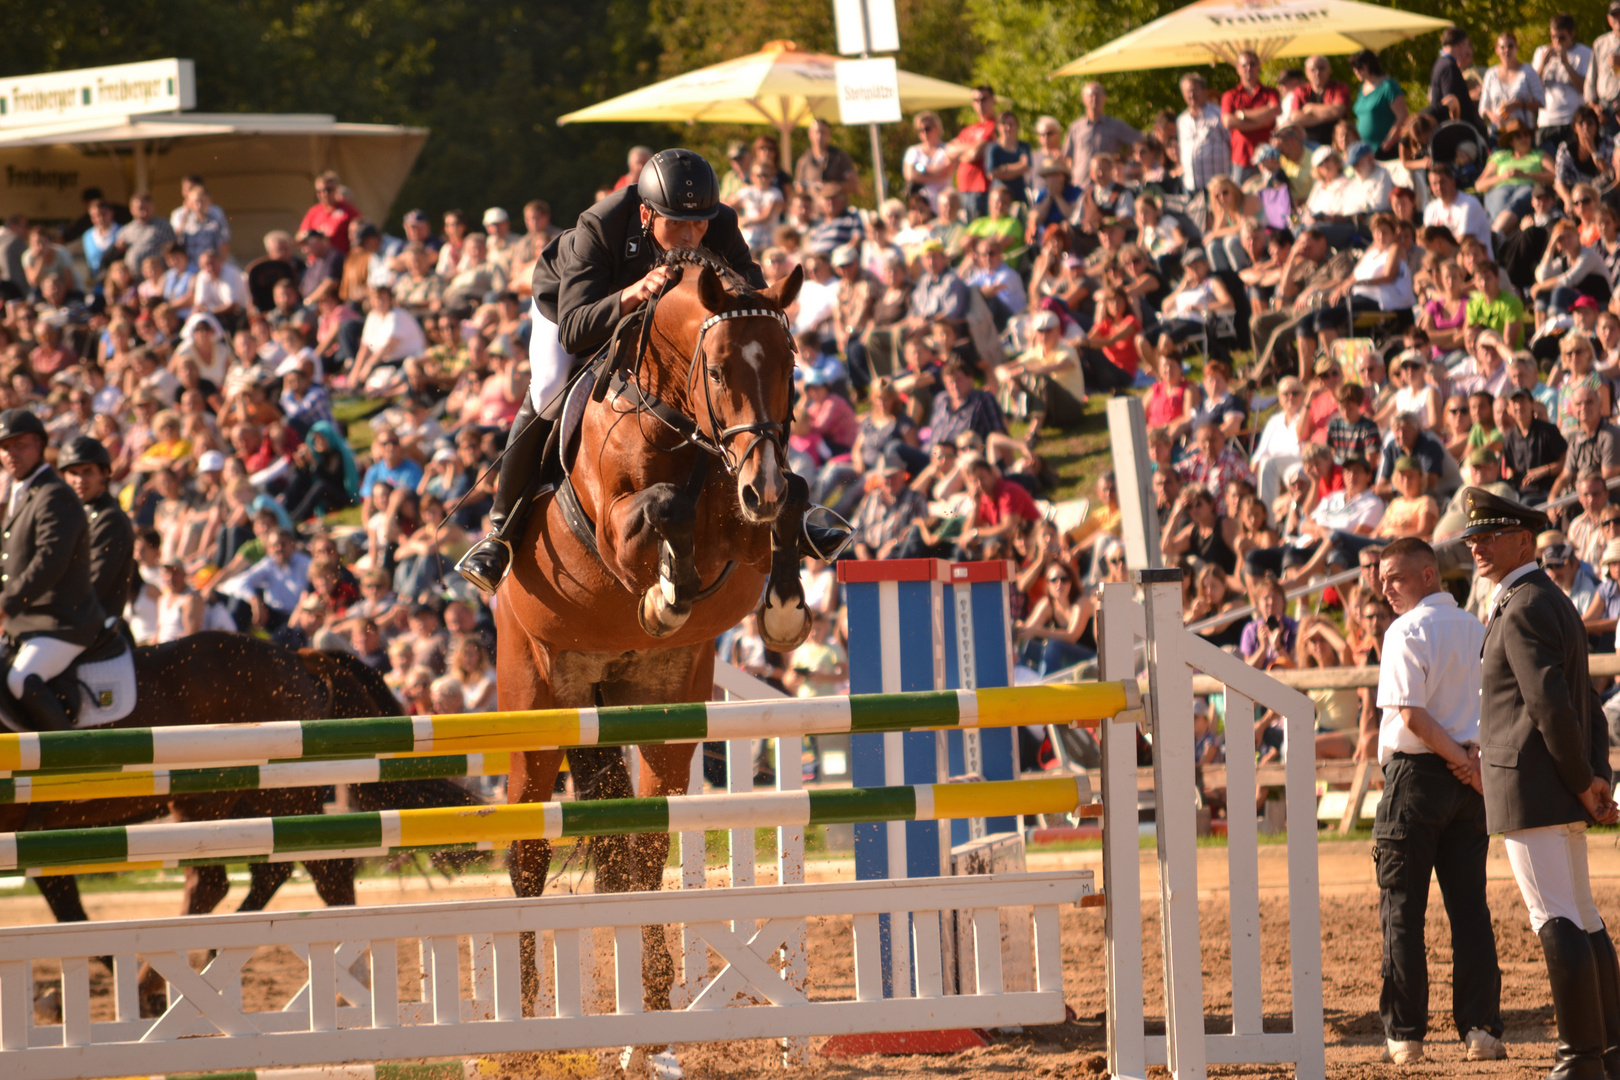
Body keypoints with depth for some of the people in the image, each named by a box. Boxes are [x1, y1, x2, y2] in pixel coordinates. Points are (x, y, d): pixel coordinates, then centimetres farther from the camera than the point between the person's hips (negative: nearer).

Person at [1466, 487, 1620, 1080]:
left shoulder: (1523, 610, -13)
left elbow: (1552, 707, -22)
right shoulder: (1557, 604, 19)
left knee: (1557, 923, -9)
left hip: (1530, 788, -10)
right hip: (1563, 794, 10)